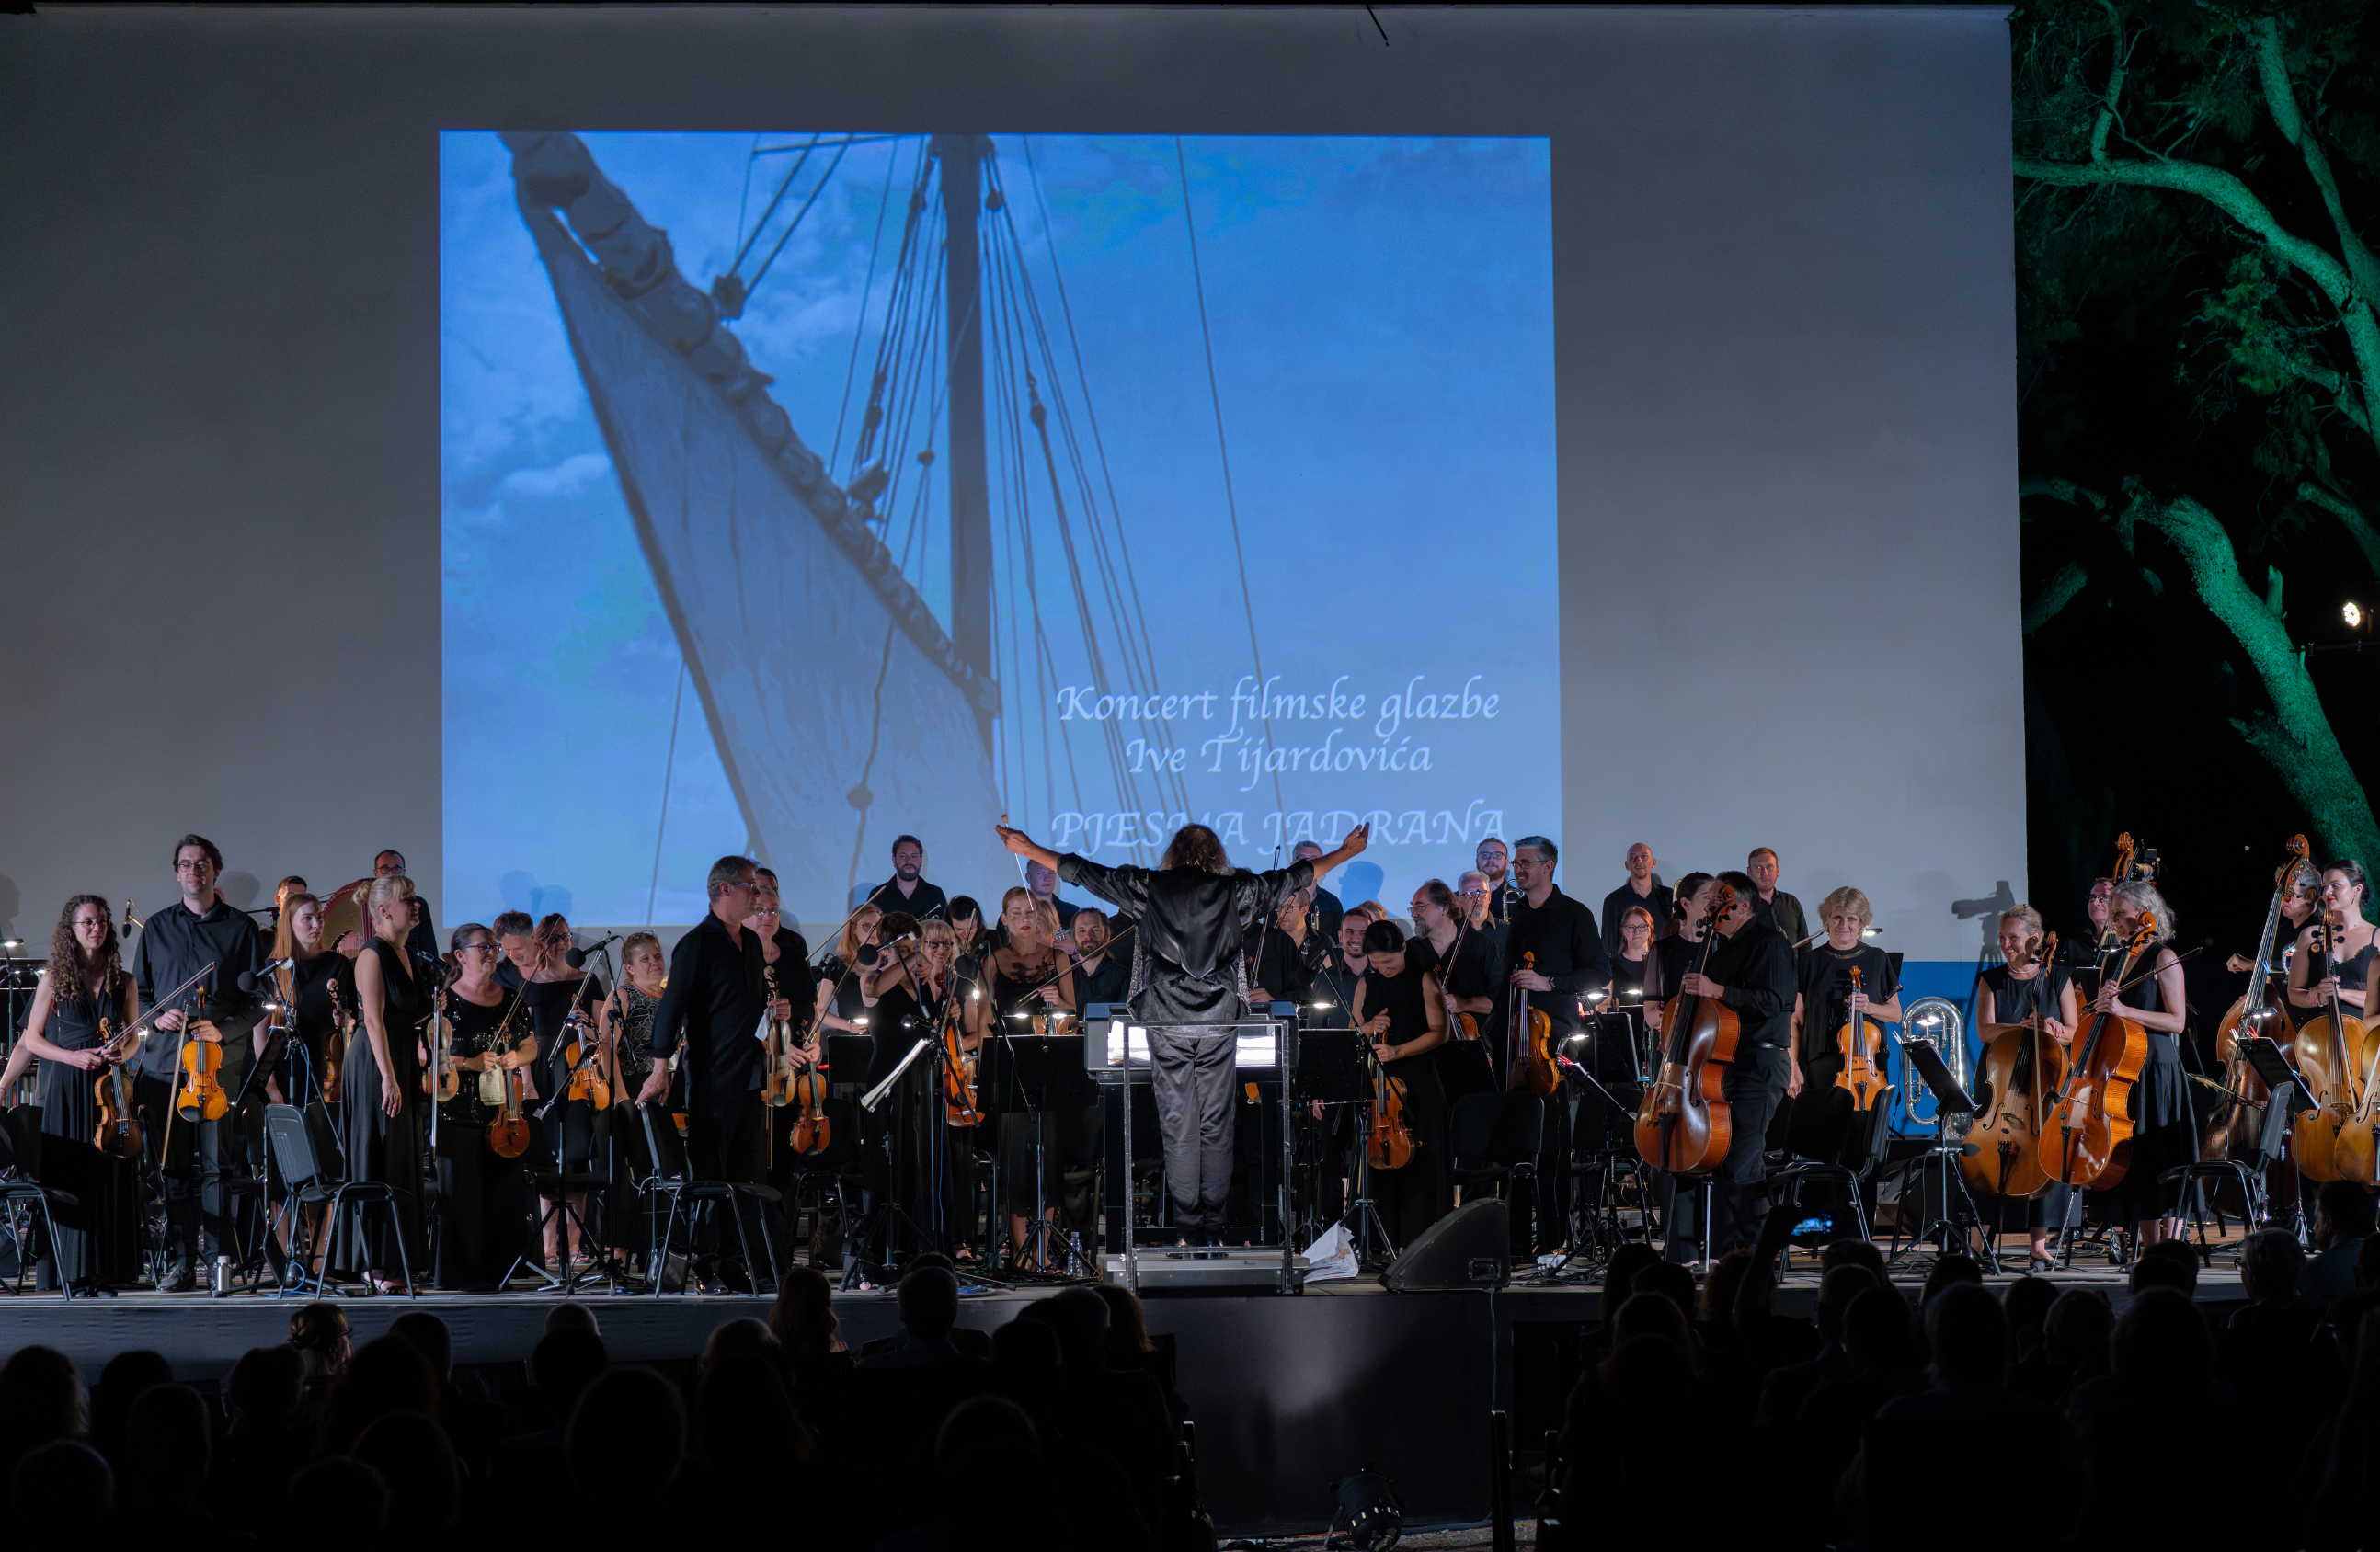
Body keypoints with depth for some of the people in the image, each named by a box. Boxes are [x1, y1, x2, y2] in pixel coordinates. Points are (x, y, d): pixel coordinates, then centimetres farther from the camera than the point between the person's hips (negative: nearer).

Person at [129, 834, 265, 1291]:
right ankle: (180, 1263, 5)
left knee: (217, 1163, -6)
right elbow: (139, 992, 18)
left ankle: (218, 1258, -2)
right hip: (165, 1060, 2)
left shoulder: (240, 928, 8)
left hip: (221, 1060, -2)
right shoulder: (157, 928, 15)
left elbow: (257, 999, 5)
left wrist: (223, 1029, -11)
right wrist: (157, 1016, -3)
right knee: (174, 1164, 1)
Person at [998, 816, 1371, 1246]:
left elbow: (1082, 872, 10)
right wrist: (1345, 853, 29)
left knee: (1178, 1125, 3)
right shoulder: (1236, 890, 3)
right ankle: (1214, 1225, 5)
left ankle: (1187, 1226, 4)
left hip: (1166, 1021, 0)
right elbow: (1294, 876, 15)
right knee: (1216, 1125, 5)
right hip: (1219, 1020, 0)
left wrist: (1029, 850, 23)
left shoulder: (1149, 887, 3)